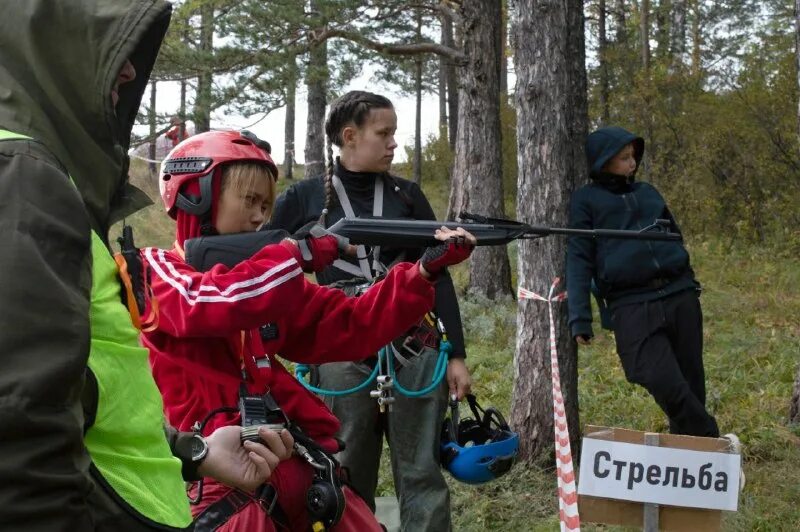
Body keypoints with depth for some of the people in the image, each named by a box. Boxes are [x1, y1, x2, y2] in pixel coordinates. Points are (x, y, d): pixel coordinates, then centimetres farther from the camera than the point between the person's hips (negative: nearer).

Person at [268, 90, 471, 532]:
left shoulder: (408, 196, 9)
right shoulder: (305, 198, 3)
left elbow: (438, 278, 9)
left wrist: (455, 354, 4)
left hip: (414, 351, 1)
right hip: (341, 356, -1)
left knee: (421, 474, 3)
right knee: (347, 480, 7)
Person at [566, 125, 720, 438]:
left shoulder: (647, 192, 19)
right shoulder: (586, 199, 6)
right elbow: (579, 258, 1)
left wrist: (688, 286, 24)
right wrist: (580, 317, -7)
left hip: (679, 296, 5)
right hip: (632, 306, -5)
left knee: (691, 385, 4)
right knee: (668, 387, -19)